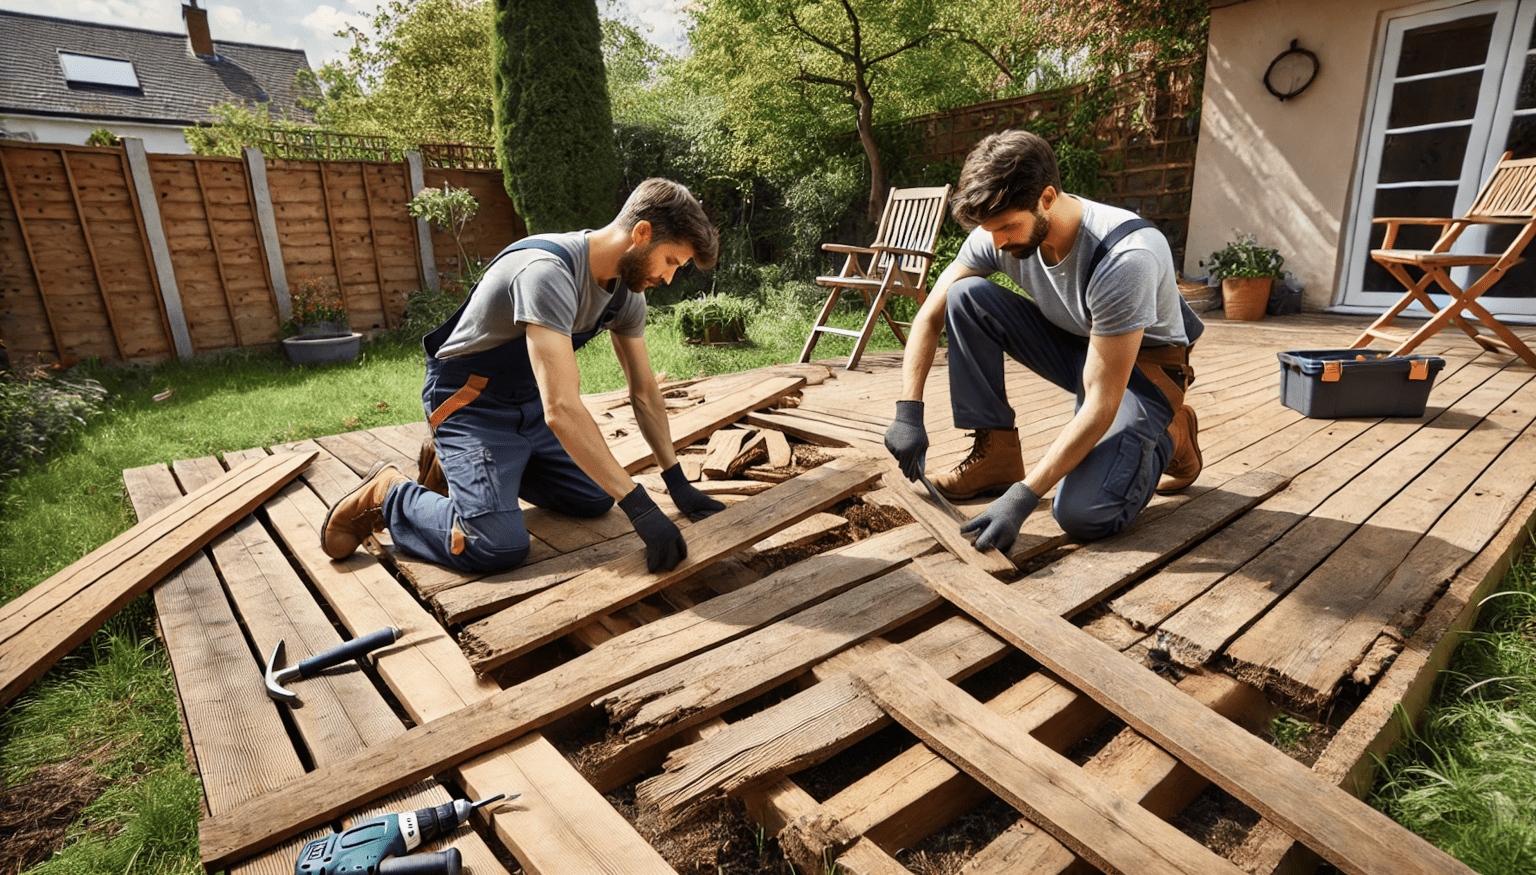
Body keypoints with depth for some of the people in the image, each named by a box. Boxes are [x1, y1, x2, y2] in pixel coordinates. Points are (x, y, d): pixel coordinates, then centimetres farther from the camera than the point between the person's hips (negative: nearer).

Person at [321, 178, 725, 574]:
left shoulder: (627, 290, -5)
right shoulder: (548, 273, -33)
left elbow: (644, 391, 2)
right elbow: (561, 409, -40)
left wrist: (678, 484, -2)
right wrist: (641, 508, -39)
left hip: (531, 403, 9)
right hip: (471, 404, -9)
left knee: (595, 498, 5)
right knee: (498, 546, -24)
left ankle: (452, 466, 19)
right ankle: (389, 495, 5)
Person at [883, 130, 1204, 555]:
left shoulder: (1127, 257, -35)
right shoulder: (997, 233, -18)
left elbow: (1101, 407, -34)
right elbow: (930, 316, -10)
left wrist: (1022, 497, -37)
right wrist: (908, 412, -21)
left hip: (1143, 364, -5)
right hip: (1074, 344, 6)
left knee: (1080, 514, -26)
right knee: (966, 296, -19)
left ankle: (1170, 436, 8)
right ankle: (997, 457, -11)